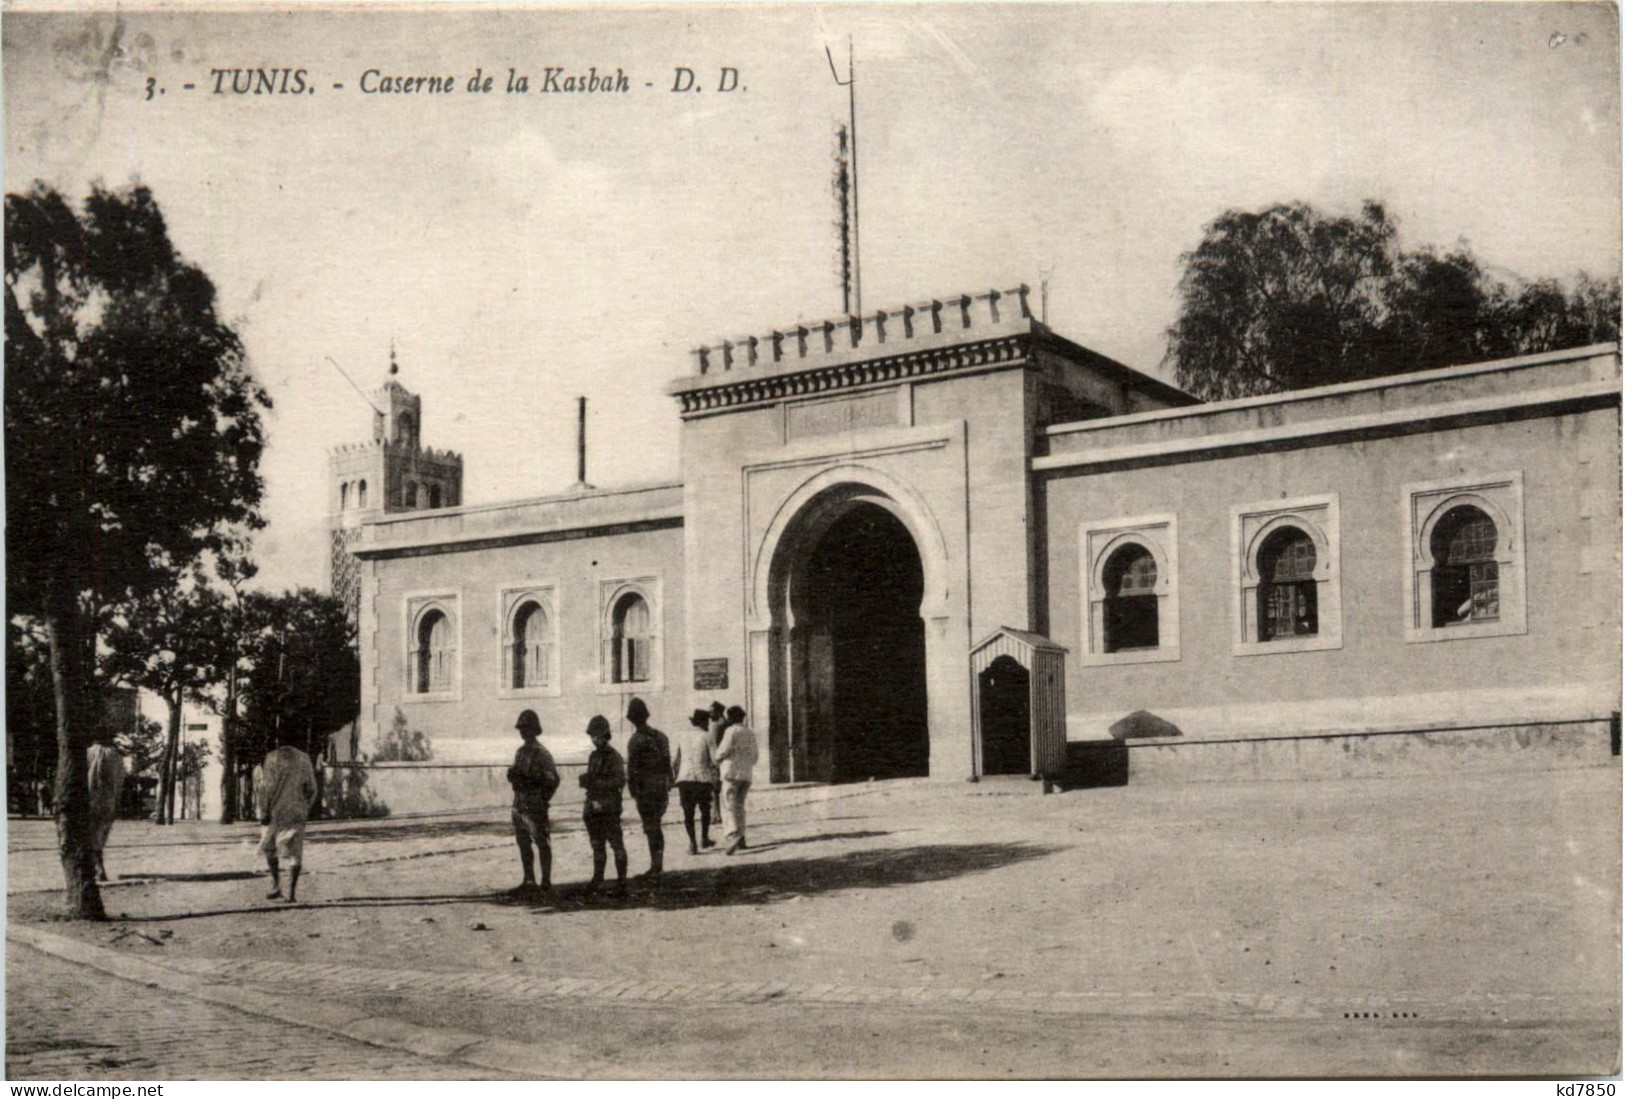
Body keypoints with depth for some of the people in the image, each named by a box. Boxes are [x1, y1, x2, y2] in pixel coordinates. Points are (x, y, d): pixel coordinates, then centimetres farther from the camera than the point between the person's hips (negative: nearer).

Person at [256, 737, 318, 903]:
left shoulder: (272, 758, -6)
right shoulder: (304, 759, 4)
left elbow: (267, 788, -9)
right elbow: (311, 789, 5)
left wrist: (264, 812, -4)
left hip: (277, 812, -3)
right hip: (298, 813, 3)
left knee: (269, 846, 16)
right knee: (294, 852, 4)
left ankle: (276, 885, 7)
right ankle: (292, 892, 0)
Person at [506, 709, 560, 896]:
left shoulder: (542, 754, -10)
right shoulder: (520, 752, 13)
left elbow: (554, 779, -12)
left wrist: (532, 778, -17)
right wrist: (513, 775, 5)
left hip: (535, 806, -8)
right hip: (519, 804, 8)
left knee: (542, 845, -2)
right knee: (523, 844, 12)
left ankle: (546, 882, 2)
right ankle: (529, 881, 19)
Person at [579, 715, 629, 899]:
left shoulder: (613, 756, -8)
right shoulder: (593, 756, 15)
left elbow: (620, 780, -15)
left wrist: (597, 783, -21)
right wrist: (586, 781, 1)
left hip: (609, 808, -7)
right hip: (593, 806, 8)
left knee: (617, 845, -6)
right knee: (597, 846, 14)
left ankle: (621, 882, -4)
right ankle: (597, 879, 23)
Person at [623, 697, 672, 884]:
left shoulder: (637, 741, -12)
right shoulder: (661, 736, 10)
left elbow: (632, 768, -14)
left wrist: (632, 790, -7)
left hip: (646, 790, -7)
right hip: (662, 789, 7)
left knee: (652, 830, -4)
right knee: (656, 828, 16)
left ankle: (656, 870, -5)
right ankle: (656, 867, 21)